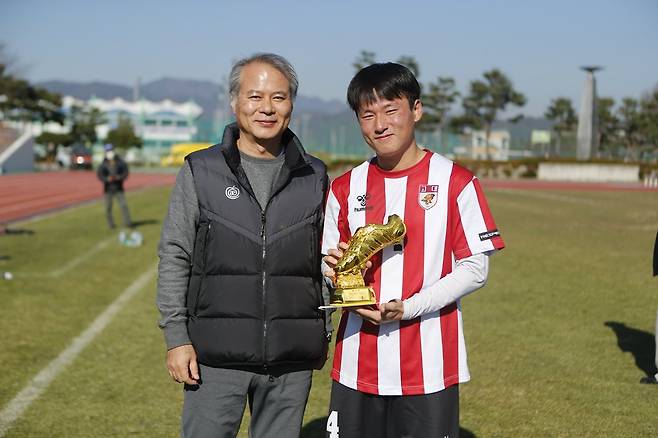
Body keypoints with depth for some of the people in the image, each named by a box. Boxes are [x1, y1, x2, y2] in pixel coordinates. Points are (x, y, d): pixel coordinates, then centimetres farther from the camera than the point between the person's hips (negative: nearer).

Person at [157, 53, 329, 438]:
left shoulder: (314, 177, 6)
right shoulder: (200, 172, 1)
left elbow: (326, 260, 12)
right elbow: (174, 258, 1)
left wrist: (322, 335, 12)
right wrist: (177, 337, -5)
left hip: (292, 361, 2)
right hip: (216, 356, -2)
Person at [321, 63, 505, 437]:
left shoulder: (455, 182, -3)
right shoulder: (345, 189, 8)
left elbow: (475, 268, -5)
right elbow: (329, 268, 13)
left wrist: (408, 307, -16)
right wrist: (335, 271, -12)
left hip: (429, 366, -3)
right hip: (357, 366, 3)